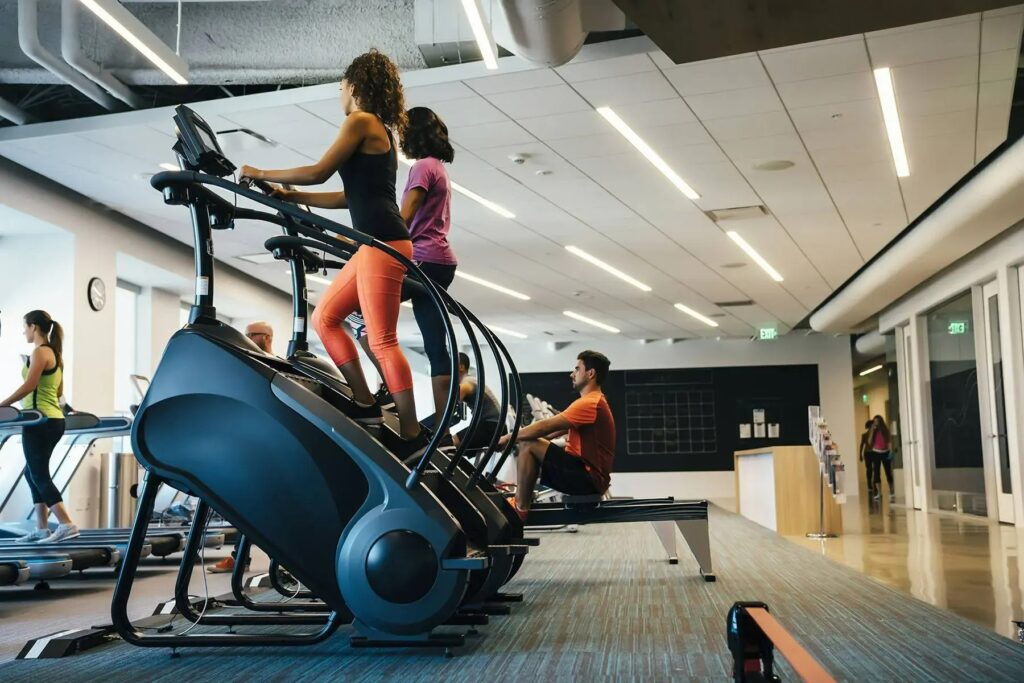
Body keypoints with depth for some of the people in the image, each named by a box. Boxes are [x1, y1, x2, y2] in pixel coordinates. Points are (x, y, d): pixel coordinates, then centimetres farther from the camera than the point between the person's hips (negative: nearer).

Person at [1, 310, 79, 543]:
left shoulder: (39, 351, -11)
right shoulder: (54, 353, 16)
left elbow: (29, 386, -20)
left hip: (41, 420, -9)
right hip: (53, 419, 9)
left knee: (39, 475, -7)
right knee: (33, 472, 16)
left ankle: (67, 525, -16)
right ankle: (41, 528, 14)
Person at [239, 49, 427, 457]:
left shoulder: (361, 120, -3)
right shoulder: (380, 131, 24)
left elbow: (319, 172, -8)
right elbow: (351, 196, 24)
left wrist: (260, 174, 4)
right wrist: (291, 197, 27)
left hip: (383, 242, -10)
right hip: (376, 243, 10)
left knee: (381, 340, -8)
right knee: (324, 317, 13)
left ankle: (411, 434, -3)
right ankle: (366, 407, 12)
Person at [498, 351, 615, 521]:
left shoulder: (590, 403, -16)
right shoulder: (593, 401, 18)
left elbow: (546, 426, -19)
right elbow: (555, 430, 18)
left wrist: (508, 438, -8)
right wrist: (515, 437, 11)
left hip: (587, 478, -11)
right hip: (586, 473, 11)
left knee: (527, 445, -17)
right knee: (524, 444, 13)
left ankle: (520, 508, -11)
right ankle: (523, 496, 8)